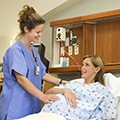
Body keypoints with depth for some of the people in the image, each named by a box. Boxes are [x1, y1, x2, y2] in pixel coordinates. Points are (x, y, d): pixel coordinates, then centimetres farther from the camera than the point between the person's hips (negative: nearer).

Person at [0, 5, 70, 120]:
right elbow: (21, 78, -22)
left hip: (32, 106, 8)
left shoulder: (34, 50, 16)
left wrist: (61, 82, 7)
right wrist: (42, 96, -28)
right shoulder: (16, 50, -13)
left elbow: (42, 74, 21)